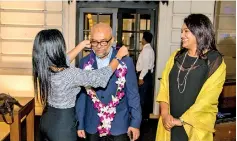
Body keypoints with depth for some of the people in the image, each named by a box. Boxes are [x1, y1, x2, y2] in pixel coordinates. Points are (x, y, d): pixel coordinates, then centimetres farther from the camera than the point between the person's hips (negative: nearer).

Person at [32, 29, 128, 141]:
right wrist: (119, 55, -7)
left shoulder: (43, 68, -8)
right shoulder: (69, 74, -29)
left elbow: (65, 59, 13)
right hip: (63, 124, -7)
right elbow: (102, 76, -21)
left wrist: (82, 44, 19)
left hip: (47, 120, 7)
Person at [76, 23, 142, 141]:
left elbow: (133, 94, -4)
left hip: (119, 125, -2)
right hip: (92, 126, 2)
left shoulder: (125, 61, -8)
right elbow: (81, 95, 3)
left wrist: (135, 122, -3)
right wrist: (80, 124, 5)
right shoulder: (85, 62, -3)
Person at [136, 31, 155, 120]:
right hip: (148, 74, 10)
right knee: (147, 96, 13)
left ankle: (143, 116, -1)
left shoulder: (146, 49, -14)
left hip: (144, 75, -10)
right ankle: (146, 115, 21)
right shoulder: (150, 49, 16)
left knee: (142, 96, -6)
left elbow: (145, 65, -21)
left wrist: (141, 77, -20)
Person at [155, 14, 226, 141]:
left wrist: (181, 120, -14)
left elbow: (207, 99, -13)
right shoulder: (176, 56, 5)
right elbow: (164, 85, 0)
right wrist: (165, 113, -12)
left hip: (195, 125, -3)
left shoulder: (215, 62, -7)